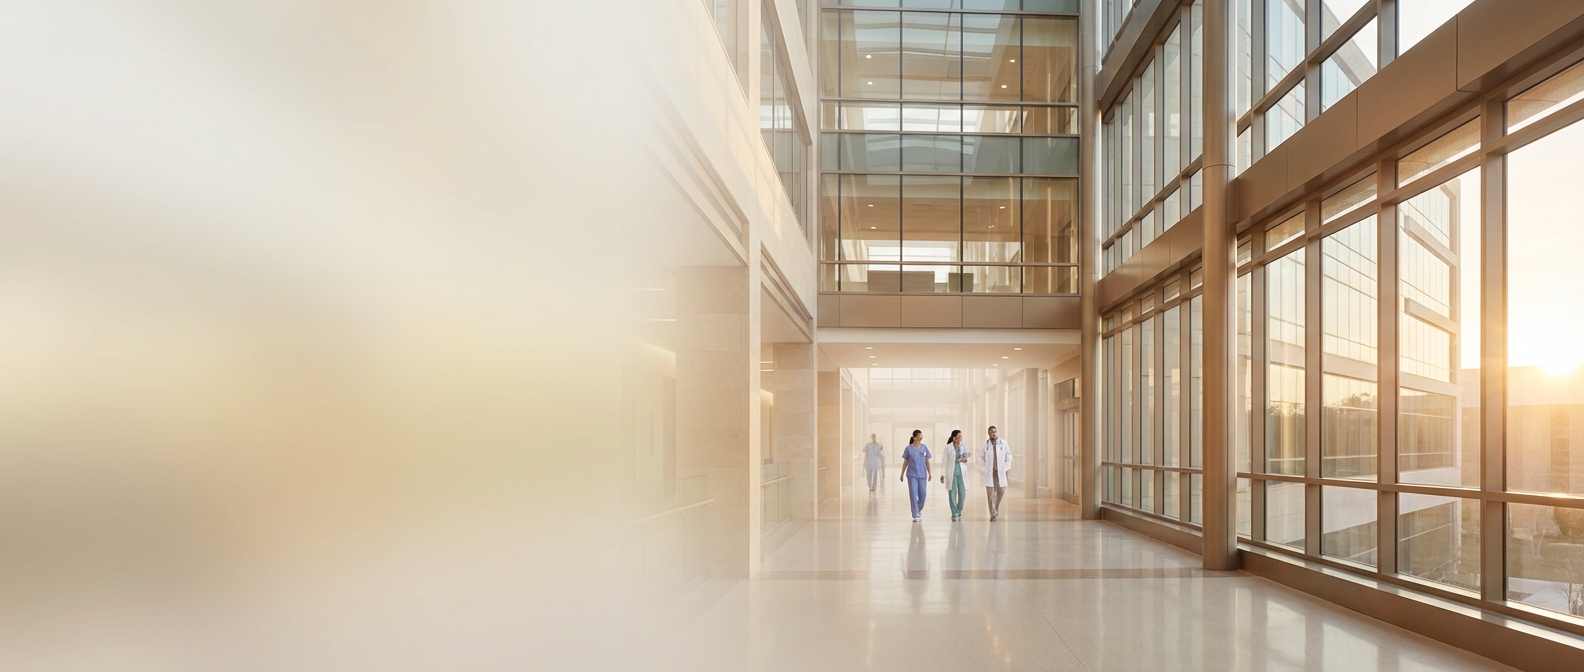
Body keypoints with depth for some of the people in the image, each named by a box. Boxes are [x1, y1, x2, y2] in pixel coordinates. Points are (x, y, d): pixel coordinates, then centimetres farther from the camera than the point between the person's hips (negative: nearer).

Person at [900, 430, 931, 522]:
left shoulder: (924, 448, 3)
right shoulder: (908, 448, -3)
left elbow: (927, 461, 9)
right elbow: (905, 462, 5)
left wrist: (929, 473, 8)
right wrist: (902, 474, 7)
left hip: (922, 475, 2)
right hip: (912, 475, -2)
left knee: (922, 495, 5)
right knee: (913, 495, -6)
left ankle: (919, 510, 32)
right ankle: (915, 516, -1)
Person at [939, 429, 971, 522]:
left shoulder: (963, 446, 3)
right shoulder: (948, 448, -5)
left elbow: (969, 458, 12)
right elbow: (944, 462, -3)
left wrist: (964, 460, -10)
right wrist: (943, 474, -8)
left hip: (962, 473, 3)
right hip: (951, 473, -3)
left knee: (962, 494, 3)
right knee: (952, 494, -3)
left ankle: (959, 511, 26)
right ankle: (954, 514, 7)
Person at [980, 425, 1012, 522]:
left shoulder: (1003, 442, 0)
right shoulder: (985, 444, -2)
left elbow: (1008, 456, 8)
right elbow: (981, 457, 7)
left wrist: (1007, 468, 1)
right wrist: (982, 469, 1)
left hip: (1000, 471, 1)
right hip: (989, 471, -1)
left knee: (1001, 491, 1)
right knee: (990, 492, -6)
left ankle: (996, 508, 29)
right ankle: (993, 514, 0)